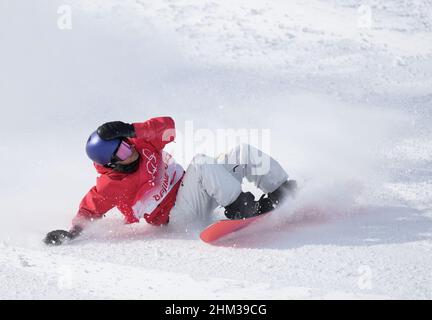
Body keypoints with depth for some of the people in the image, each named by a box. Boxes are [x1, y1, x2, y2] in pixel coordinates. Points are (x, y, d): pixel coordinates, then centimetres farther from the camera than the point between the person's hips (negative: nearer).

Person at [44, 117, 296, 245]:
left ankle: (280, 188, 5)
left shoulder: (142, 145, -1)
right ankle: (239, 207, -31)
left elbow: (168, 126, -11)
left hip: (188, 187, 7)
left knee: (245, 153, -2)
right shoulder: (110, 186, -14)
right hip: (177, 215, -7)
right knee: (202, 164, -33)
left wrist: (131, 130, -23)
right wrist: (72, 233, -23)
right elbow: (89, 209, -6)